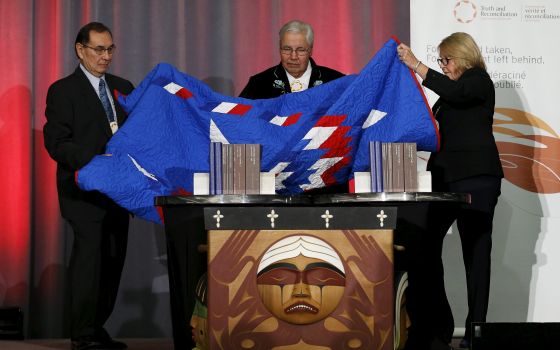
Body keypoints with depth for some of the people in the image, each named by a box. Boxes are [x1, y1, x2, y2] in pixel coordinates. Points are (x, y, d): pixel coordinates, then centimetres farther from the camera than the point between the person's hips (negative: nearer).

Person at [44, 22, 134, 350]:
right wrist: (96, 161, -21)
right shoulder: (63, 90, -2)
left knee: (114, 260, 5)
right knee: (88, 257, -9)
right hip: (84, 190, -6)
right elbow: (56, 143, -10)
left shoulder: (123, 87, 17)